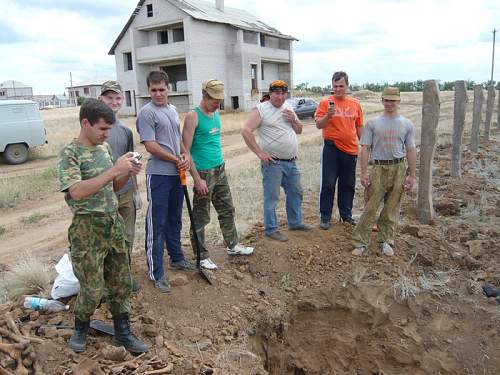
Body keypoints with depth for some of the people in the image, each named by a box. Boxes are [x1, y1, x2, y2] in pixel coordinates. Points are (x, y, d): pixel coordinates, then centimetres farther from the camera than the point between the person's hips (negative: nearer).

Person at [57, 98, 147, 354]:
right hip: (87, 229, -6)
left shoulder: (104, 148, 8)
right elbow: (77, 191, -27)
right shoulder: (70, 153, -12)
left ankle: (122, 332, 26)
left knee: (121, 282, 11)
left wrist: (127, 173, -6)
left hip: (114, 223, 6)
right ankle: (80, 327, 33)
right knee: (93, 288, 4)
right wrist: (114, 170, -27)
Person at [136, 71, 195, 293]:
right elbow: (150, 146, -17)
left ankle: (177, 258, 36)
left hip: (177, 174, 8)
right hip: (158, 175, -8)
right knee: (157, 224, -1)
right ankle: (156, 273, 7)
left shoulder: (172, 110, 14)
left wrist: (186, 155, 0)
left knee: (175, 220, 19)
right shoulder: (147, 112, -10)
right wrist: (177, 160, -10)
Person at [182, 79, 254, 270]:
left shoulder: (216, 114, 10)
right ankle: (202, 257, 15)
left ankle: (233, 245, 34)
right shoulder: (193, 117, -14)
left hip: (220, 170, 8)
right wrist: (197, 179, -19)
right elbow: (185, 151, -17)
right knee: (201, 217, 3)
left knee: (227, 210, 18)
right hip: (204, 174, -8)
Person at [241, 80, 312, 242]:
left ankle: (295, 222, 35)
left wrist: (294, 120, -2)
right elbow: (245, 131, -17)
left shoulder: (288, 108, 14)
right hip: (273, 162, -7)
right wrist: (260, 153, -18)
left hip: (292, 162, 8)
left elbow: (299, 130, 20)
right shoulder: (261, 110, -9)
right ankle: (271, 229, 13)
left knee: (295, 193, 18)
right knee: (272, 197, 0)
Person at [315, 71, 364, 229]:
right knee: (328, 184, 1)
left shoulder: (355, 104, 8)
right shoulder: (325, 102, -3)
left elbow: (359, 127, 16)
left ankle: (346, 214, 26)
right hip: (332, 149, -4)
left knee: (348, 185, 12)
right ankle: (325, 217, 11)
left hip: (350, 150, 4)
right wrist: (328, 116, -27)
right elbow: (319, 125, -9)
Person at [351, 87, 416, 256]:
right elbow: (365, 148, 1)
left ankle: (386, 241, 20)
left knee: (392, 208, 7)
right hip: (378, 167, -2)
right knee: (370, 207, -4)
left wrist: (412, 175, 4)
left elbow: (411, 150, 9)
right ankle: (361, 242, 3)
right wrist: (364, 172, -6)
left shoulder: (407, 124, 8)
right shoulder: (372, 123, 3)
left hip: (398, 169, 2)